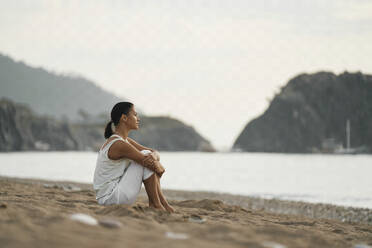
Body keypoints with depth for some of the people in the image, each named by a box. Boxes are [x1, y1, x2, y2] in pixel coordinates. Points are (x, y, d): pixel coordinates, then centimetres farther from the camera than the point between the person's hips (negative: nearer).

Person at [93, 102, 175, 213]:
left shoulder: (125, 140, 12)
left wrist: (154, 156, -14)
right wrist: (159, 167, 3)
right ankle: (156, 204, -3)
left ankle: (162, 201, 8)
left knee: (150, 157, 10)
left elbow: (154, 152, 8)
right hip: (110, 198, -10)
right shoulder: (119, 144, -20)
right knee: (146, 158, -12)